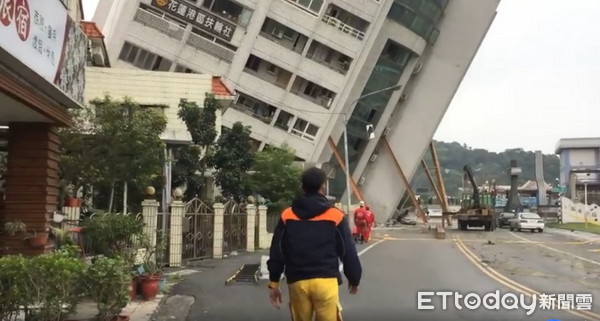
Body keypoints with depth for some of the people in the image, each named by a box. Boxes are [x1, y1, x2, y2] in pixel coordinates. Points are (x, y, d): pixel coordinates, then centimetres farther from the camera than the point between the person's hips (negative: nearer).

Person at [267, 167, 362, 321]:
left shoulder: (287, 216, 5)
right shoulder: (335, 216, -1)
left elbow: (276, 252, 6)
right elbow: (348, 252, 3)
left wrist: (274, 283, 14)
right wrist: (354, 279, 17)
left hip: (297, 282, 3)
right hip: (326, 281, -2)